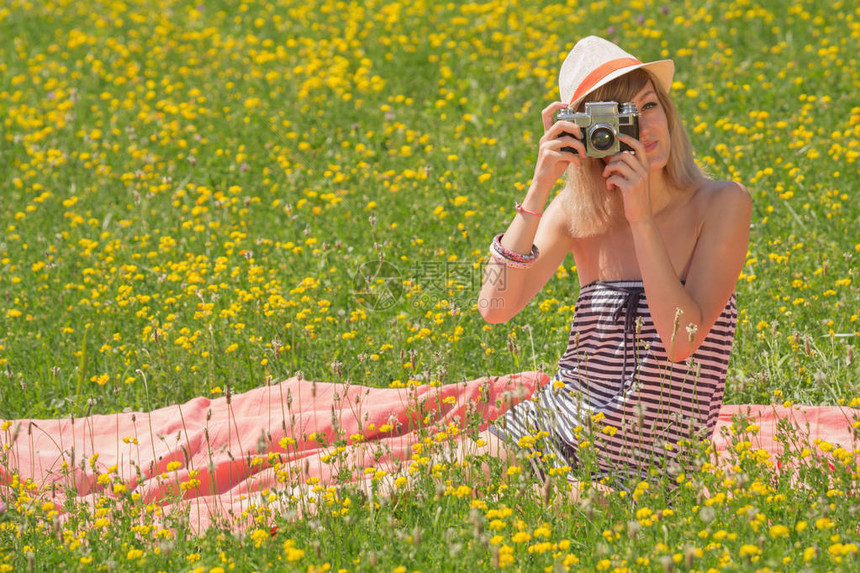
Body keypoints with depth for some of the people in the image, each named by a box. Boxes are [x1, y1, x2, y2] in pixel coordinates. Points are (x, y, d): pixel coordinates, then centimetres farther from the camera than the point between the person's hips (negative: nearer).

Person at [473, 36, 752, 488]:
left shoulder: (721, 205, -8)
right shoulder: (576, 212, 1)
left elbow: (682, 341, -19)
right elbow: (495, 308, -14)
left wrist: (641, 217, -22)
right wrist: (540, 186, -18)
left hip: (652, 466, -3)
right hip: (555, 434, 3)